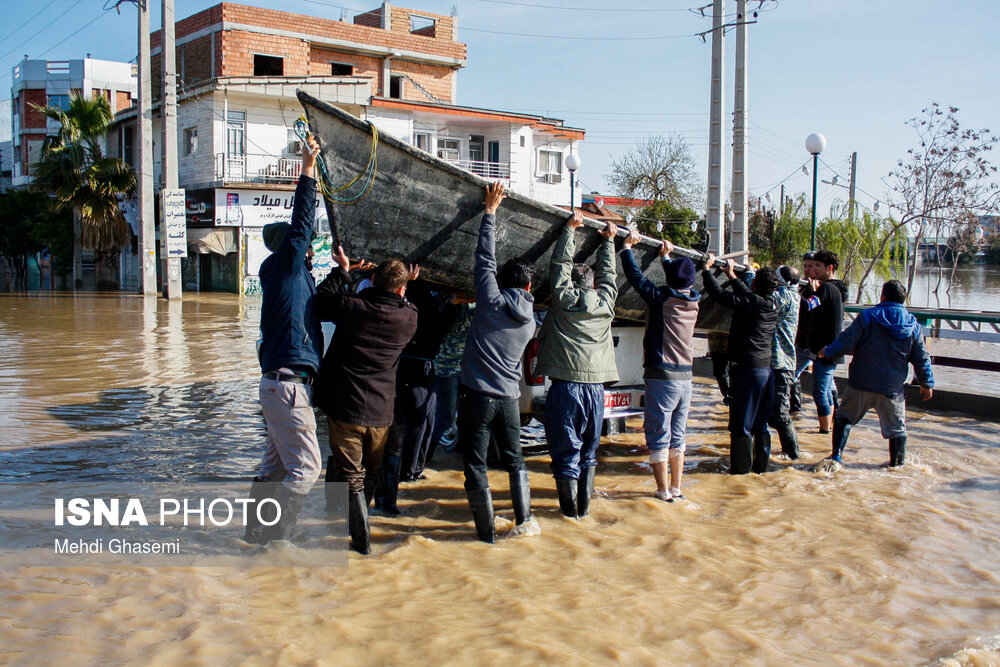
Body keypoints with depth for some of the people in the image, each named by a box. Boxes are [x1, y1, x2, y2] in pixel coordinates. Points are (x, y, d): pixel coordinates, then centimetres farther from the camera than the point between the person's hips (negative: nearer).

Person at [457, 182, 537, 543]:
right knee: (515, 461, 21)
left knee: (475, 466, 4)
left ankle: (487, 531, 8)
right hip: (509, 399, 5)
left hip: (477, 396, -4)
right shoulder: (530, 320, 7)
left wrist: (490, 210, 10)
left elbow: (485, 256, 1)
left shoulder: (491, 299, -6)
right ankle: (524, 521, 25)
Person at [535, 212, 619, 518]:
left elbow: (561, 263, 12)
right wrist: (609, 240, 36)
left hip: (566, 386, -3)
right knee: (588, 452, 15)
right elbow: (608, 274, 25)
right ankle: (584, 506, 19)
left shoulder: (563, 298, 0)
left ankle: (570, 508, 7)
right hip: (596, 386, 3)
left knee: (565, 452, 3)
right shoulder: (604, 303, 8)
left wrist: (570, 228, 21)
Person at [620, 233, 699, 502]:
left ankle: (664, 491, 4)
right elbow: (681, 286, 26)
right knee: (678, 437, 15)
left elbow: (636, 277, -5)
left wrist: (627, 247, 8)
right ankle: (676, 488, 21)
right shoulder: (693, 303, 6)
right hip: (685, 377, 6)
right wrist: (666, 257, 38)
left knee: (658, 438, 1)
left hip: (662, 377, -6)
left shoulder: (661, 298, -11)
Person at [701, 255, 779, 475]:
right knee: (760, 423, 16)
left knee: (741, 425, 1)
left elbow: (719, 294, -15)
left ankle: (741, 468, 7)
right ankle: (760, 465, 24)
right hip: (766, 369, 8)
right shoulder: (772, 305, 6)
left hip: (748, 370, -8)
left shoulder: (752, 303, -16)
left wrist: (706, 269, -2)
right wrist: (732, 276, 33)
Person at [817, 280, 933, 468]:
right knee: (896, 428, 15)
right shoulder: (913, 326, 3)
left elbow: (847, 342, -9)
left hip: (861, 384, -2)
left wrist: (827, 351, 9)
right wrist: (927, 384, 19)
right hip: (892, 389, 2)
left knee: (844, 417, 12)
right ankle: (897, 465, 20)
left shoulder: (867, 317, -7)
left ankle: (836, 455, 4)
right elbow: (922, 359, 7)